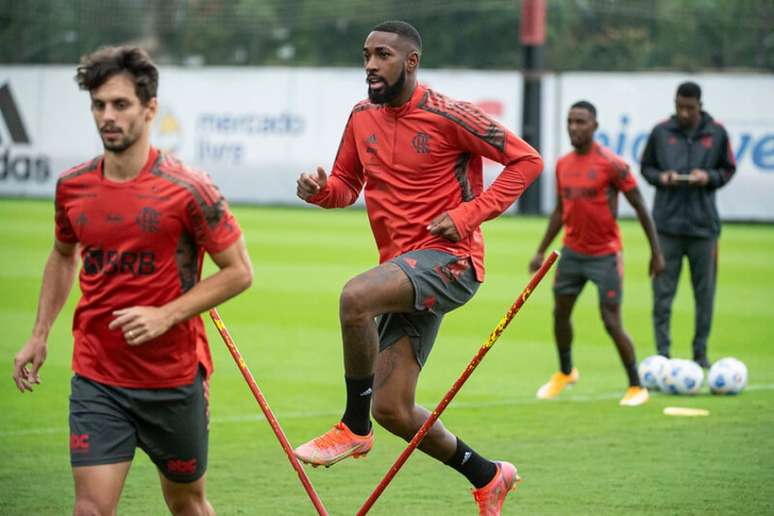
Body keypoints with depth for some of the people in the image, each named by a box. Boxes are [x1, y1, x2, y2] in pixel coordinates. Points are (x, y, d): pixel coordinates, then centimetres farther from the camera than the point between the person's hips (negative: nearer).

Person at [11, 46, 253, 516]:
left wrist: (167, 315, -18)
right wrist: (40, 335, 14)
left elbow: (239, 271, -8)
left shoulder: (188, 189, -13)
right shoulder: (72, 187, 1)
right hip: (97, 378, 2)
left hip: (174, 380, -2)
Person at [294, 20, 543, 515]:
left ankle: (354, 427, -17)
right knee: (393, 411, 6)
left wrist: (469, 214, -15)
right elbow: (347, 185, 21)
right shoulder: (363, 117, 9)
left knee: (356, 297, -36)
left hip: (448, 259, -8)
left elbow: (527, 160, -8)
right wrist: (320, 189, -3)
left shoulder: (448, 116, -11)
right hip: (404, 270, 8)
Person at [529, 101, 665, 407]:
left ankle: (636, 387, 6)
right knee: (560, 313, 12)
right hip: (572, 252, 6)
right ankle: (565, 372, 37)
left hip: (605, 255, -6)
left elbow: (640, 207, -8)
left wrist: (656, 252, -7)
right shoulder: (562, 165, 5)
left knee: (611, 322, -8)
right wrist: (541, 251, 16)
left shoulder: (611, 164, -13)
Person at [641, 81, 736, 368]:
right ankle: (662, 352, 5)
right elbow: (646, 167, 11)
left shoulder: (716, 133, 2)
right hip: (667, 223, 0)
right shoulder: (661, 132, 2)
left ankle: (700, 352, 15)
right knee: (663, 291, -1)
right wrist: (661, 177, -9)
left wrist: (709, 177, -10)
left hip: (703, 224, 1)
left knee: (704, 291, 5)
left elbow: (728, 170, 10)